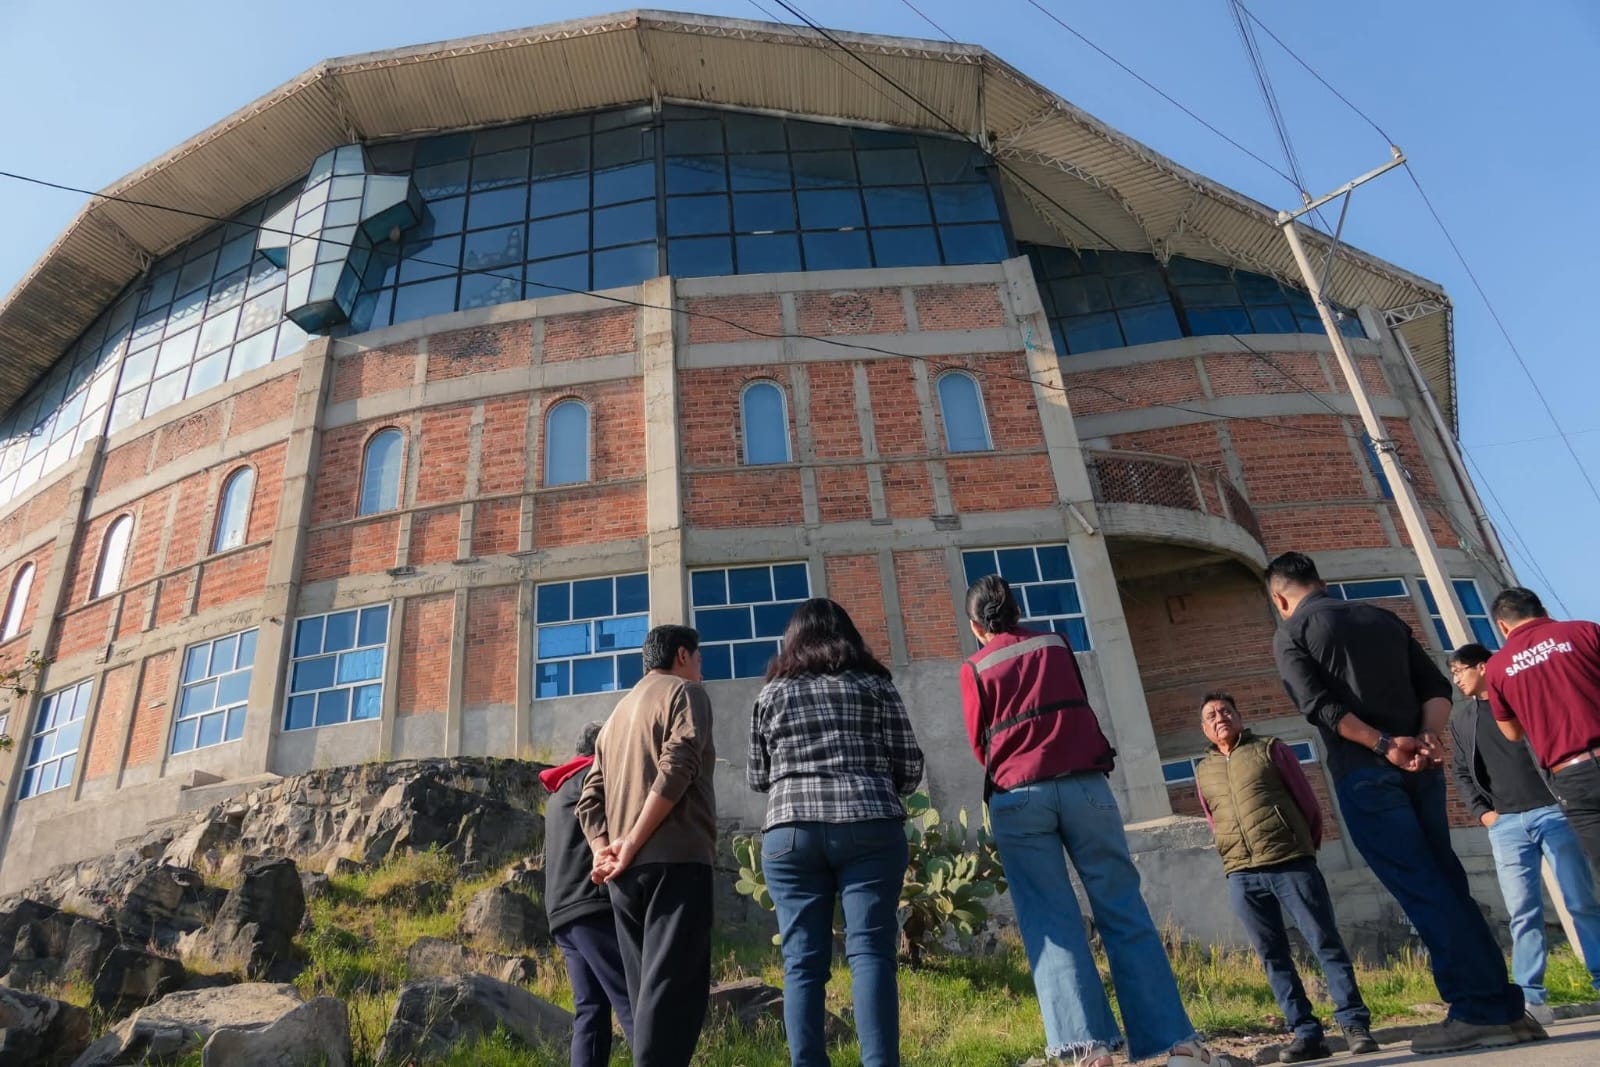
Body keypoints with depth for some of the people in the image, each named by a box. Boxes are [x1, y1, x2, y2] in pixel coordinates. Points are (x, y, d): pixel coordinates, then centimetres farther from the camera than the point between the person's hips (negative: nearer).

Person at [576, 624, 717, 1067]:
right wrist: (633, 842, -14)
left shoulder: (617, 714, 25)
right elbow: (677, 767, -15)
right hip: (675, 860, -7)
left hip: (626, 871, 7)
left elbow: (590, 798, 17)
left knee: (648, 990, 10)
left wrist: (603, 852, 4)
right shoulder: (684, 692, 2)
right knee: (674, 985, -11)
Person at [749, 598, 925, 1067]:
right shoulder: (875, 685, 8)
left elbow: (757, 777, 15)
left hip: (790, 833, 1)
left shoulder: (772, 693, 11)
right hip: (870, 829, -1)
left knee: (803, 961, 3)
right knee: (871, 952, -1)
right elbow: (910, 766, 6)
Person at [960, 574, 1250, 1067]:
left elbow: (980, 743, 11)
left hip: (1017, 798, -2)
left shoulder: (975, 669, 7)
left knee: (1050, 925, -1)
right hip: (1083, 785, 2)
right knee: (1124, 913, 4)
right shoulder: (1056, 645, 15)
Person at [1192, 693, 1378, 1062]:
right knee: (1273, 956, 4)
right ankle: (1307, 1034, 10)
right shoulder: (1203, 772, 13)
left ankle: (1355, 1024, 7)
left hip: (1292, 865, -3)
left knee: (1326, 943, -1)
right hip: (1241, 877, 3)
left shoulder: (1270, 749, 4)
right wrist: (1239, 857, 15)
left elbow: (1308, 802, 8)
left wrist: (1304, 849, 13)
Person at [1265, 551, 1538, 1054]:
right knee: (1448, 885, 12)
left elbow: (1319, 705, -13)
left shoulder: (1290, 633, 2)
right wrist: (1427, 737, -3)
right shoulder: (1384, 617, 19)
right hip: (1422, 768, 6)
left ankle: (1480, 1012, -2)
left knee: (1423, 892, -3)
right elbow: (1437, 686, 9)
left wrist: (1384, 745, -14)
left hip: (1363, 773, -6)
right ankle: (1505, 1007, 13)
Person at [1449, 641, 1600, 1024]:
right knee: (1524, 911, -3)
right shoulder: (1460, 716, 16)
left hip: (1551, 810, -1)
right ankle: (1529, 996, -3)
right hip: (1505, 824, 2)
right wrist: (1482, 811, 1)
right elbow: (1460, 772, 15)